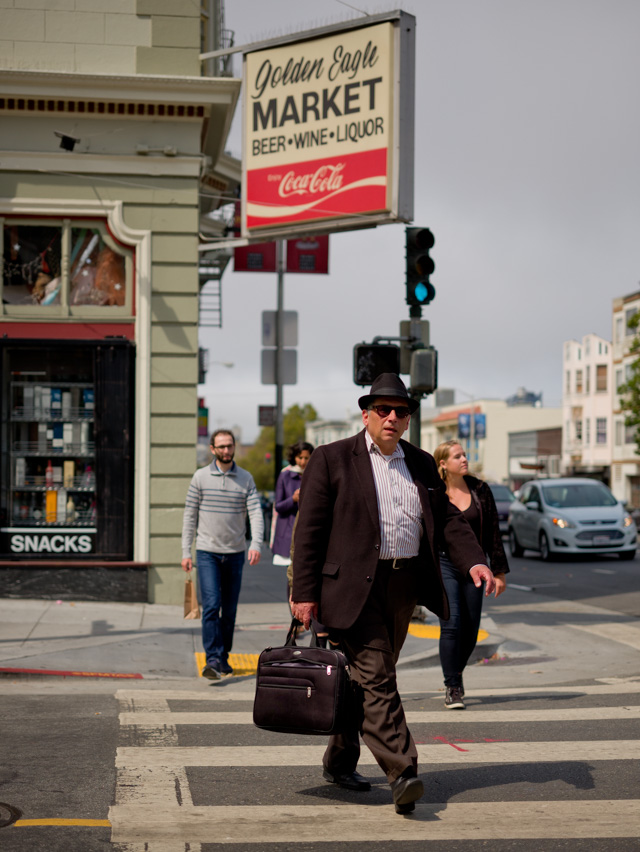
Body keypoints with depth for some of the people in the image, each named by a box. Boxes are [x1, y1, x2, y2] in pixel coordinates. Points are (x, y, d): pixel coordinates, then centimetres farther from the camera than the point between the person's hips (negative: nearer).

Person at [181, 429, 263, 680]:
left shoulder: (246, 479, 4)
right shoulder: (201, 477, 1)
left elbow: (256, 513, -3)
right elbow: (190, 515, 4)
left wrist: (256, 544, -20)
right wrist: (186, 551, 0)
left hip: (235, 553, 2)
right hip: (207, 552, -2)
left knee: (230, 610, 8)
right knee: (211, 605, -13)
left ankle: (223, 657, 20)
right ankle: (213, 660, -16)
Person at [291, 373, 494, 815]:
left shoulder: (422, 463, 14)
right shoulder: (331, 459, -2)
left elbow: (448, 518, 13)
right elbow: (309, 529, -4)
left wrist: (474, 561, -5)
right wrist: (304, 593, -9)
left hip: (404, 585, 6)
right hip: (353, 586, -5)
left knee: (368, 678, 13)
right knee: (376, 678, -12)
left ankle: (340, 761, 28)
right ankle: (402, 772, -15)